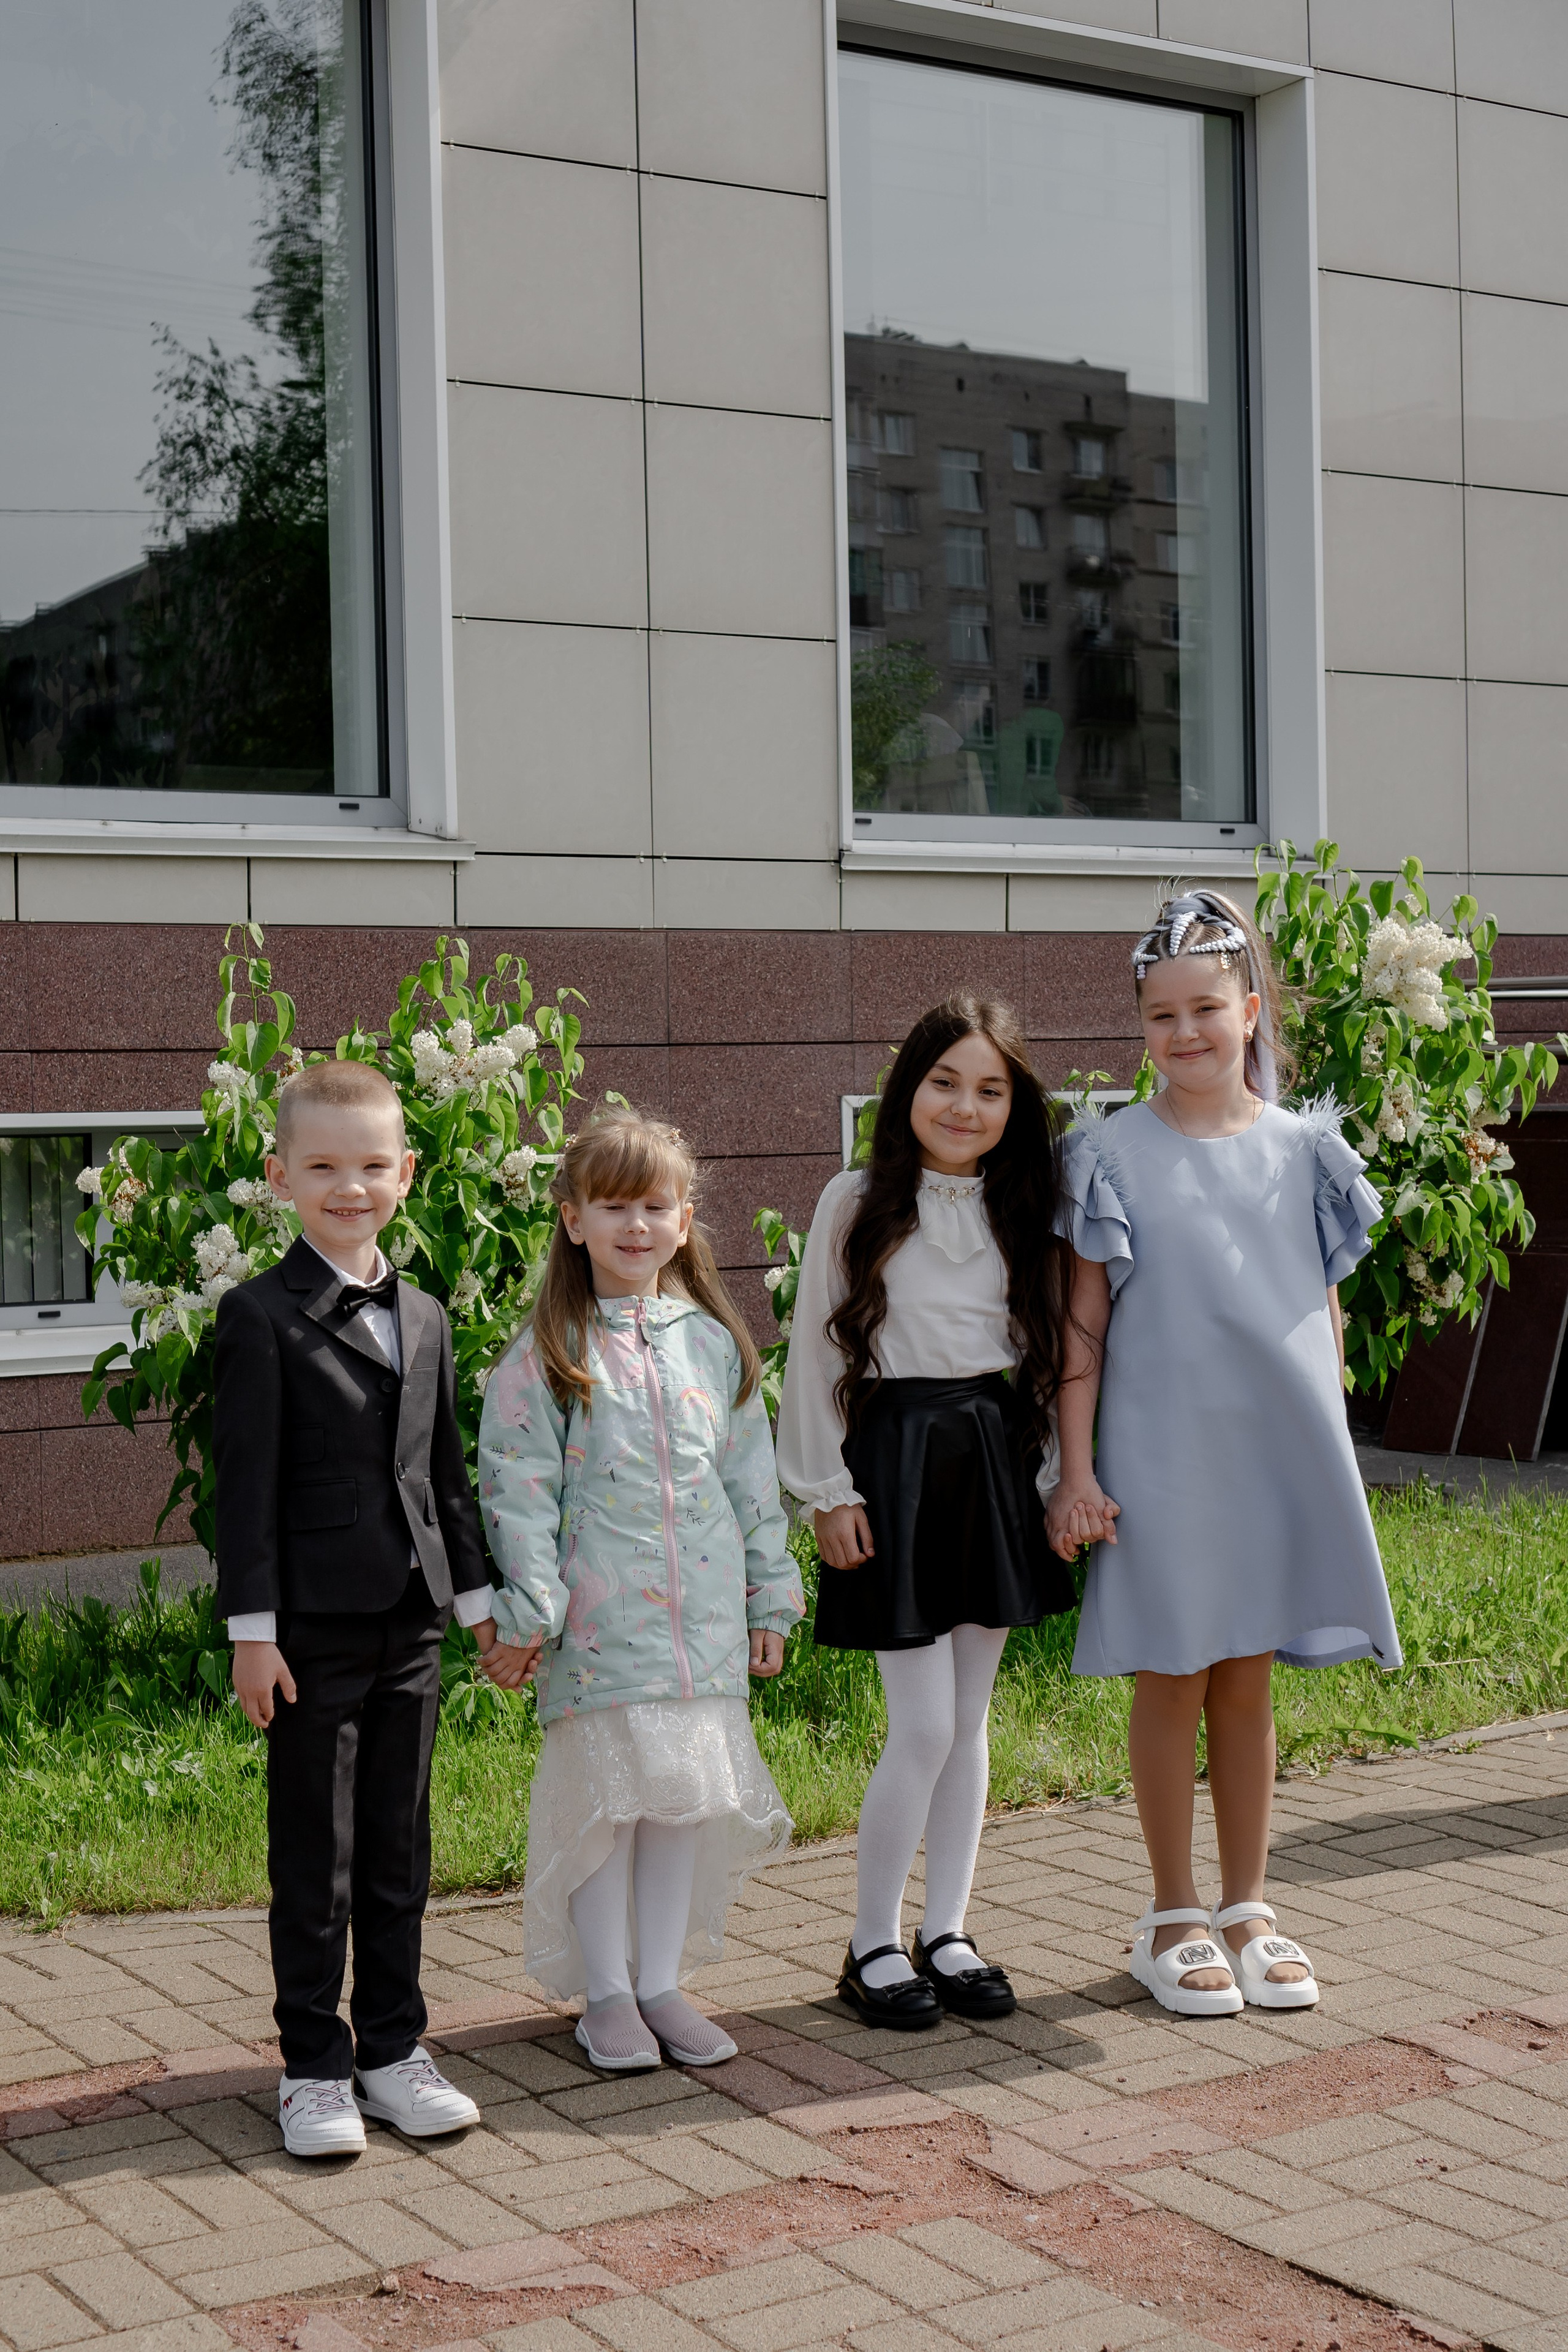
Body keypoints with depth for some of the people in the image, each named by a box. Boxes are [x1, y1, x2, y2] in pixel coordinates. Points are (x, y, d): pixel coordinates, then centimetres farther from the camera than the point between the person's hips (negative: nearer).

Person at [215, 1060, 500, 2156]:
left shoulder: (424, 1316, 11)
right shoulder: (261, 1315, -7)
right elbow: (247, 1483, -10)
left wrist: (480, 1594, 14)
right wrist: (252, 1626, -13)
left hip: (410, 1619, 6)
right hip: (315, 1622, -5)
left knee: (399, 1848, 12)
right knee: (314, 1857, 3)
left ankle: (393, 2048, 23)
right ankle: (315, 2066, 14)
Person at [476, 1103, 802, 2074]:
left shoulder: (715, 1342, 9)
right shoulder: (545, 1355, -4)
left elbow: (752, 1476, 13)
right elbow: (518, 1488, -6)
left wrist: (771, 1595, 13)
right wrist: (527, 1611, -11)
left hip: (704, 1611, 4)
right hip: (599, 1618, -4)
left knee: (687, 1792, 9)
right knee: (605, 1794, 1)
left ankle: (662, 1982, 21)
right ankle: (605, 1994, 15)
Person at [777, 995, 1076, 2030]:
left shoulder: (1021, 1209, 7)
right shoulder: (858, 1202, -4)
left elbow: (1044, 1347, 11)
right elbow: (815, 1352, -3)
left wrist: (1052, 1474, 6)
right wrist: (828, 1488, -6)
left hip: (995, 1458, 4)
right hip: (895, 1460, -4)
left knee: (971, 1719, 10)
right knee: (924, 1726, -5)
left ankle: (947, 1931, 22)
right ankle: (873, 1944, 10)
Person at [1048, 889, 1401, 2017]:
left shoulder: (1303, 1149, 5)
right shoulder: (1112, 1154, -3)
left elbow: (1327, 1314, 11)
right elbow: (1083, 1323, -3)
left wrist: (1329, 1451, 9)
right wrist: (1075, 1470, -6)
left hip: (1276, 1453, 3)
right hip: (1160, 1458, -2)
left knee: (1248, 1682, 11)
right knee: (1173, 1682, 5)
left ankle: (1248, 1909, 23)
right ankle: (1175, 1916, 18)